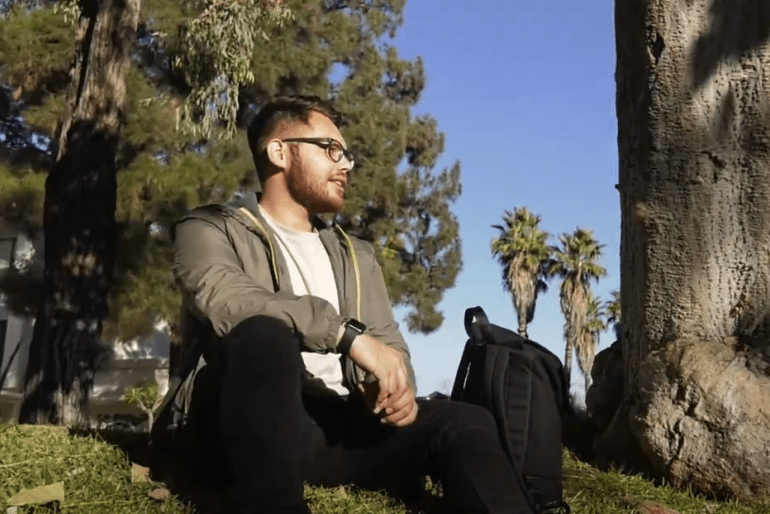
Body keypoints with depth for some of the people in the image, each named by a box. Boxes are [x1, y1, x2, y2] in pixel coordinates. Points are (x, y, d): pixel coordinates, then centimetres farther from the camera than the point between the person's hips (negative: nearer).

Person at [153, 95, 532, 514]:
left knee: (466, 423, -17)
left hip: (338, 426, 5)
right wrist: (348, 334, -24)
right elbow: (226, 299, -16)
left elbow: (388, 344, 17)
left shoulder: (357, 256, 23)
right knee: (265, 333, -35)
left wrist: (398, 386, -9)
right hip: (247, 428, -4)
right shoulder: (209, 229, 6)